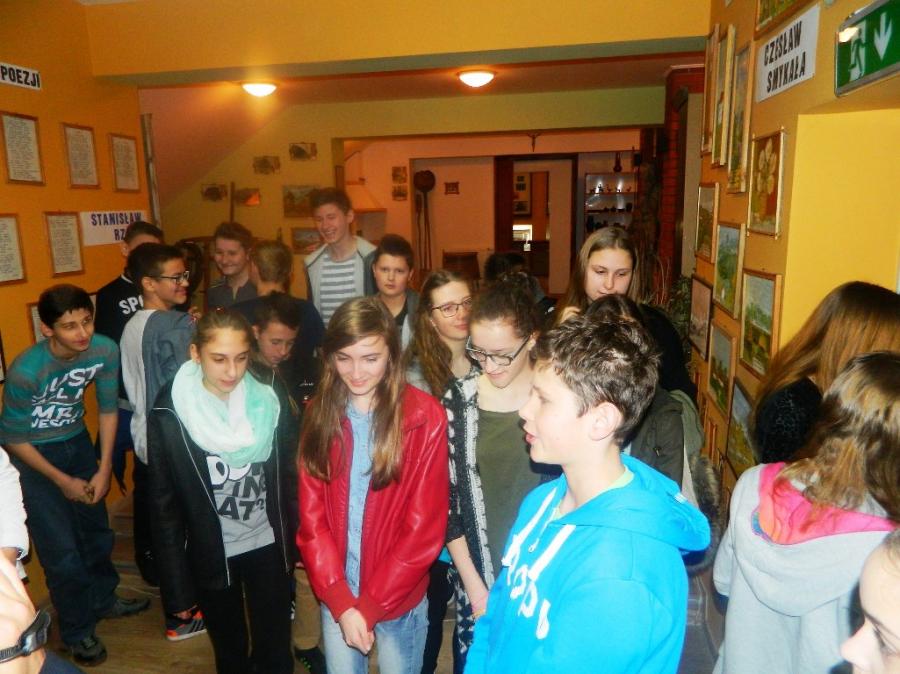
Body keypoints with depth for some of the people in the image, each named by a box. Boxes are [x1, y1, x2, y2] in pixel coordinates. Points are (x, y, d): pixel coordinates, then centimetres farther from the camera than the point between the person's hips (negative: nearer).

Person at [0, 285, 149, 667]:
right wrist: (63, 481, -10)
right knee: (61, 549, 0)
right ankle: (77, 632, 22)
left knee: (96, 528, 17)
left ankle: (103, 600, 42)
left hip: (76, 441, 4)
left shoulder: (105, 350, -20)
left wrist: (104, 468, -5)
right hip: (32, 454, -4)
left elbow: (108, 409, -5)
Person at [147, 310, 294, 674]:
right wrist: (177, 587, -5)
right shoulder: (169, 417, -15)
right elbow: (165, 507, -8)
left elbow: (287, 481, 1)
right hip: (213, 558, -1)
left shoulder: (268, 402, -9)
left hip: (268, 548, 1)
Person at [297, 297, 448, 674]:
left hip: (400, 598, -2)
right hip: (335, 596, 2)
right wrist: (341, 603, -13)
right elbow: (311, 517, -5)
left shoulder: (426, 418, -15)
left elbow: (425, 528, -13)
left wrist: (368, 606, -13)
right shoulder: (319, 414, -4)